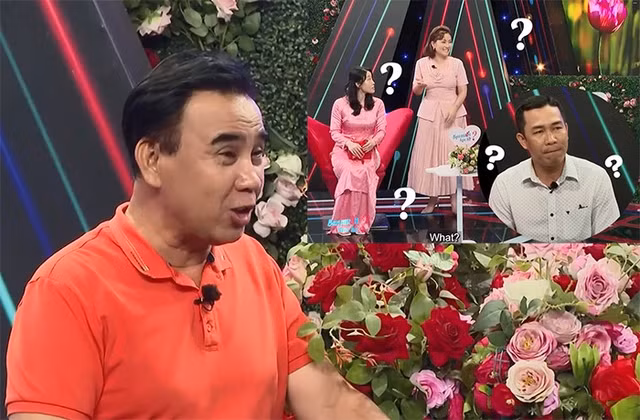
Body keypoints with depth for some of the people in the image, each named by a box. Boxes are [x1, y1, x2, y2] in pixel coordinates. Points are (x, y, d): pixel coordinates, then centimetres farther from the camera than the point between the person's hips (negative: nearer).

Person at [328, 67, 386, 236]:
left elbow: (381, 130, 6)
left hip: (368, 150, 2)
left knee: (363, 172, -33)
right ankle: (344, 222, -27)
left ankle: (360, 222, -25)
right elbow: (334, 132, -1)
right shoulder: (340, 104, -4)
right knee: (351, 173, -35)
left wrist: (373, 141, -16)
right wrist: (349, 143, -19)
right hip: (344, 149, -2)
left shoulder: (377, 103, 4)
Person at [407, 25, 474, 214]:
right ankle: (432, 198, 8)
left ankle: (454, 198, 5)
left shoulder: (457, 63, 0)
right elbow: (416, 91, 5)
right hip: (430, 113, 1)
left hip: (453, 112, -1)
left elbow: (463, 92, 1)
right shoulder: (422, 64, 1)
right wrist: (420, 86, -18)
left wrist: (454, 109, -14)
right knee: (429, 154, 0)